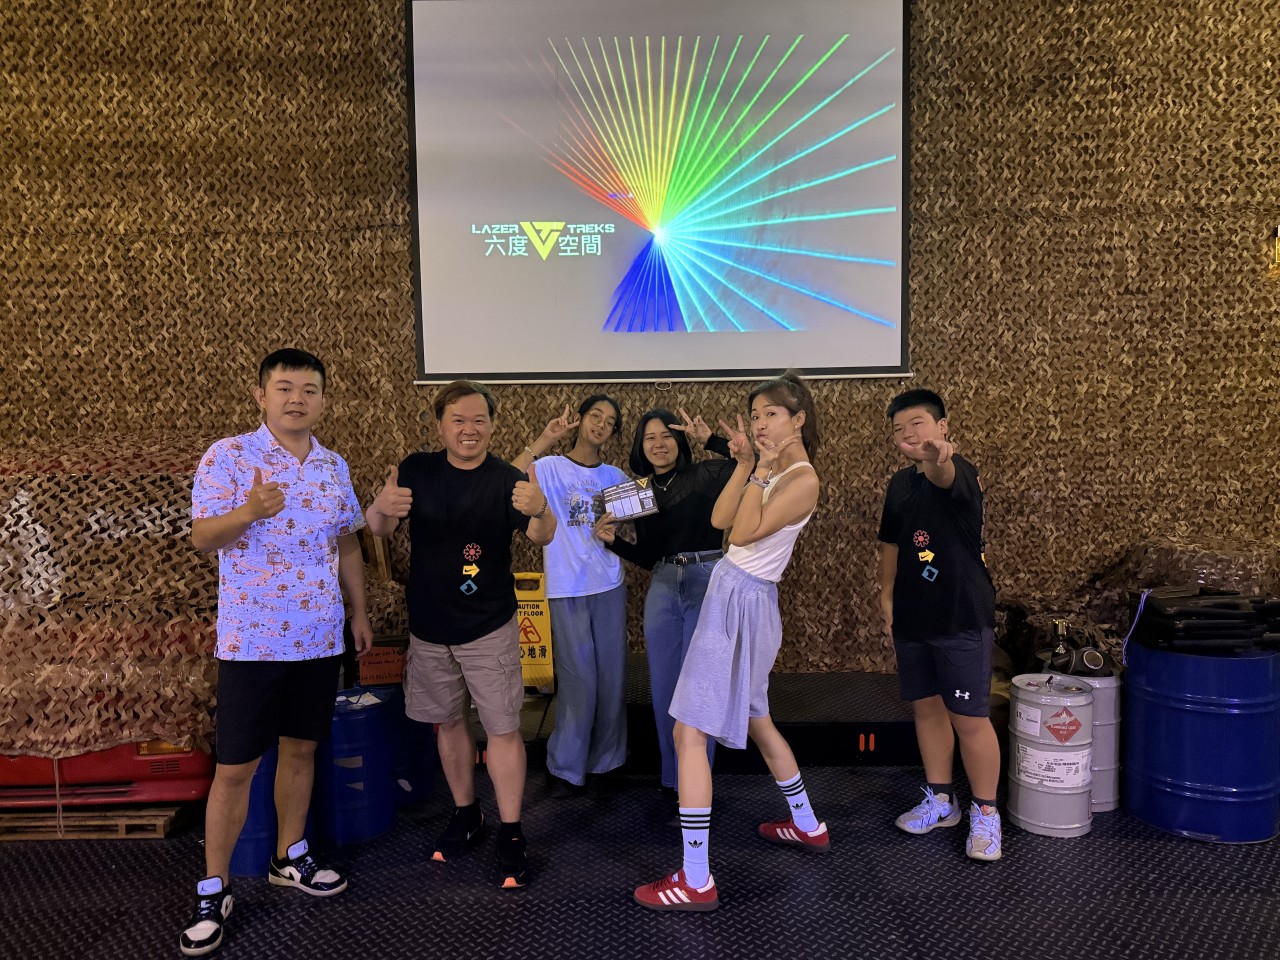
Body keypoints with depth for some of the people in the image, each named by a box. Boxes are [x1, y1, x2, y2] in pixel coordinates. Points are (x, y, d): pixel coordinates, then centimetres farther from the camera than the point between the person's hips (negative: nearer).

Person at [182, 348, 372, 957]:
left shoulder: (334, 467, 8)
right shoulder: (227, 457, -7)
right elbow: (202, 537, -11)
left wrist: (359, 611, 16)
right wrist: (248, 512, -31)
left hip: (319, 638, 5)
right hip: (253, 640, -4)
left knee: (301, 748, 15)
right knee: (235, 767, 2)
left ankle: (289, 857, 33)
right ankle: (213, 889, 18)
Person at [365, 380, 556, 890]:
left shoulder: (508, 479, -11)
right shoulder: (417, 470, -4)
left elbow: (543, 536, -24)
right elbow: (376, 527, -10)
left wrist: (539, 510, -49)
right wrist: (382, 508, -35)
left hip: (489, 627, -3)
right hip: (428, 626, 3)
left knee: (503, 728, 0)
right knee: (449, 720, 17)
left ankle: (511, 835, 13)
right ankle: (465, 814, 35)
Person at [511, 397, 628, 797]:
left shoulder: (616, 477, 10)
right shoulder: (550, 468, -4)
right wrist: (543, 441, -22)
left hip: (609, 587, 4)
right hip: (567, 590, -4)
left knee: (612, 677, 10)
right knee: (579, 680, -1)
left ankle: (607, 761, 26)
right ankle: (565, 767, 17)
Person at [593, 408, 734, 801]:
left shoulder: (705, 476, -1)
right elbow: (648, 558, 14)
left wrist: (710, 439, -16)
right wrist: (613, 540, -1)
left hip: (707, 580, -5)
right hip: (663, 588, 5)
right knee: (662, 685, 9)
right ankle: (672, 775, 27)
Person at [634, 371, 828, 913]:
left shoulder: (802, 480, -15)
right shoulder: (772, 470, 13)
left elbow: (744, 533, -23)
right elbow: (720, 520, 6)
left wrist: (761, 470, -17)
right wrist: (743, 465, 0)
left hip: (741, 602, -10)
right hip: (734, 596, 10)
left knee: (688, 734, -9)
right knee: (755, 720, 24)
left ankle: (695, 882, -3)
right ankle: (807, 827, 42)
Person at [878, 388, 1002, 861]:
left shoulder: (958, 471, -13)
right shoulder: (899, 483, 8)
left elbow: (945, 478, -39)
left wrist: (936, 458, -61)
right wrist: (887, 598, 13)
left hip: (962, 618, -7)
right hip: (912, 619, 7)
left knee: (970, 718, 0)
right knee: (926, 708, 15)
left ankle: (985, 814, 17)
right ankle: (940, 801, 31)